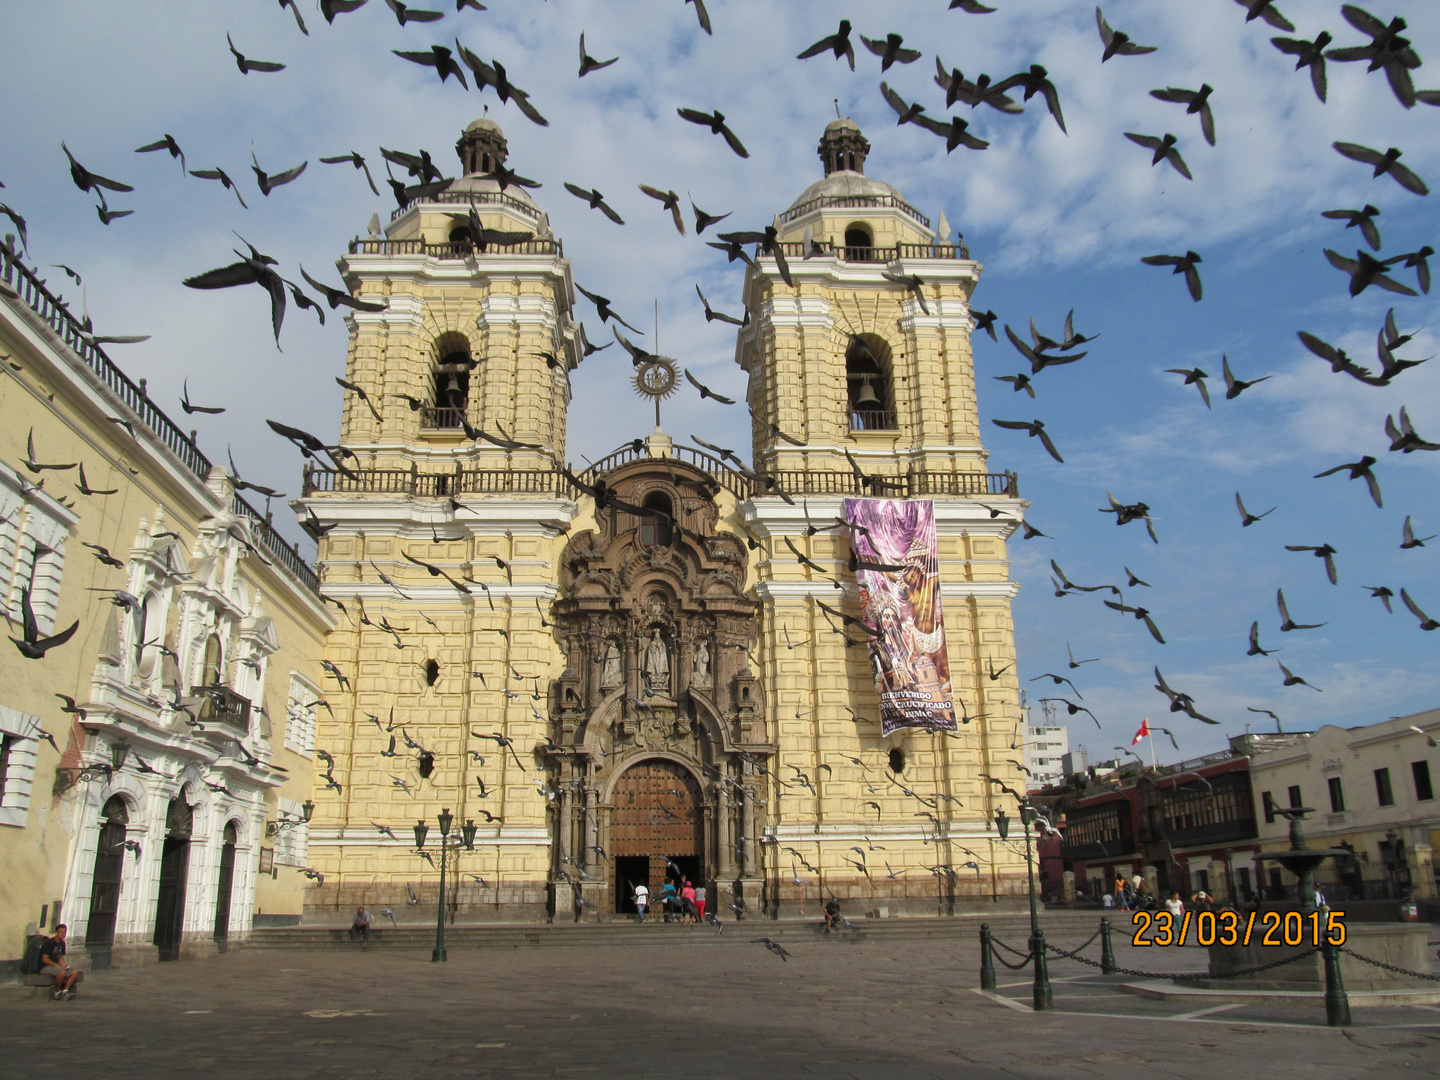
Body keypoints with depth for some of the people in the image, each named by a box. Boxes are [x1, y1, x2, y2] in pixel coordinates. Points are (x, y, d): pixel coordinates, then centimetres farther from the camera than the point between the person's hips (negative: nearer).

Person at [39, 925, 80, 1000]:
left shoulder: (62, 943, 10)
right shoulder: (49, 943, -14)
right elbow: (44, 959, -19)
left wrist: (64, 965, -5)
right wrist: (58, 965, -22)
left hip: (56, 965, 8)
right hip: (45, 967, -8)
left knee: (75, 972, -12)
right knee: (62, 972, -35)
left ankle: (65, 991, -15)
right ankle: (57, 992, -16)